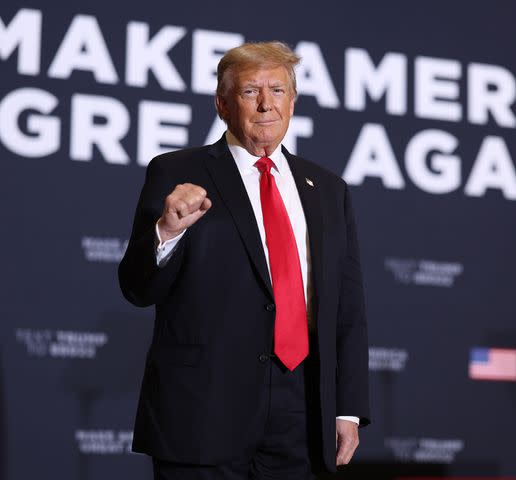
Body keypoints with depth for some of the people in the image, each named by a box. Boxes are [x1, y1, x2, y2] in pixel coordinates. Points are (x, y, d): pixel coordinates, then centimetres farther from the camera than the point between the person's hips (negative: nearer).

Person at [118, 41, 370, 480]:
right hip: (203, 410, -3)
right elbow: (139, 290, -1)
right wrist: (166, 231, -21)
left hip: (300, 416, 3)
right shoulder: (177, 175, 2)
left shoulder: (328, 190, 13)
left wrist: (349, 410, 7)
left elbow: (348, 308, 13)